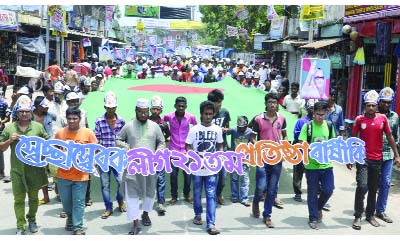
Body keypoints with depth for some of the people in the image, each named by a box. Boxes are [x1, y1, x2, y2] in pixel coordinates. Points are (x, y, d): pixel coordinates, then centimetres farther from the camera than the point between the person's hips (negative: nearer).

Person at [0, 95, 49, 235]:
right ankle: (21, 226, 11)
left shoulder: (38, 127, 1)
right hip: (17, 170, 0)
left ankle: (32, 219, 34)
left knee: (33, 197, 14)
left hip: (34, 169, 0)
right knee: (19, 199, 3)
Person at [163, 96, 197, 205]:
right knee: (173, 175, 4)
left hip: (186, 150, 0)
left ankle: (187, 195, 26)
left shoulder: (191, 117, -5)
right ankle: (174, 196, 20)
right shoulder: (168, 116, -6)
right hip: (173, 151, 0)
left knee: (188, 174, 5)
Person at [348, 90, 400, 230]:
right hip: (363, 159, -2)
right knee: (362, 186, -12)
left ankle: (370, 215, 26)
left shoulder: (382, 118, 1)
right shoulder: (359, 119, -3)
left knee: (373, 189, 11)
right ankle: (358, 217, 0)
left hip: (377, 159, 2)